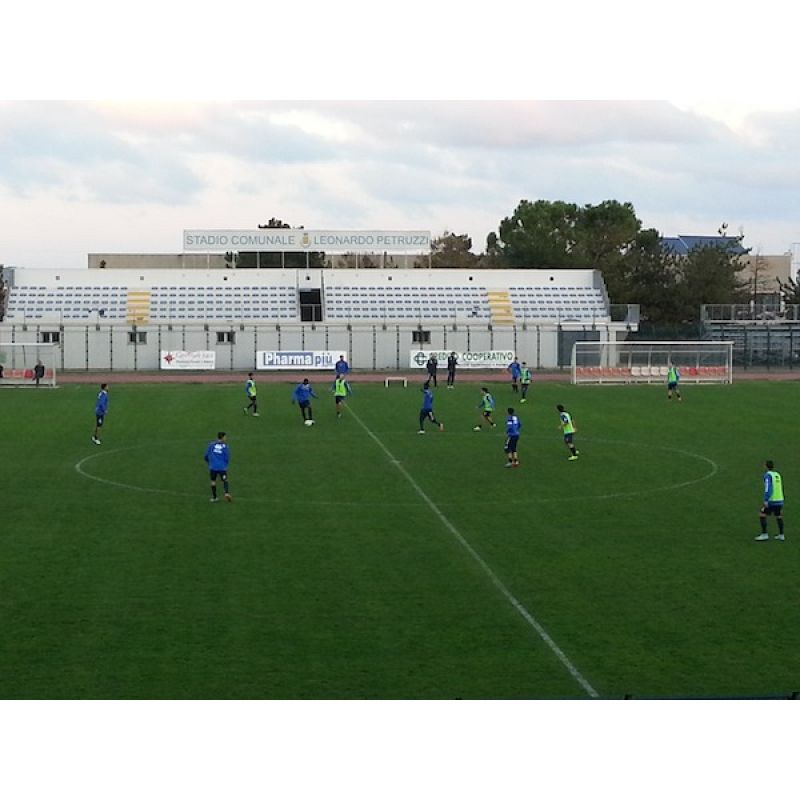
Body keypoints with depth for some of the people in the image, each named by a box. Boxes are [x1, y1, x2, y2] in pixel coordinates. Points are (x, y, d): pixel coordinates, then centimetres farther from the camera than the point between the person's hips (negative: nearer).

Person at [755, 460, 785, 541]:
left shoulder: (768, 475, -10)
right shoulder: (777, 474, 12)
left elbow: (768, 487, -21)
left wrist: (766, 500, -23)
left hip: (772, 500, -7)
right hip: (780, 500, 7)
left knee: (762, 515, -2)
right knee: (778, 517, 18)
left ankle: (764, 534, -6)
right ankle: (781, 535, 22)